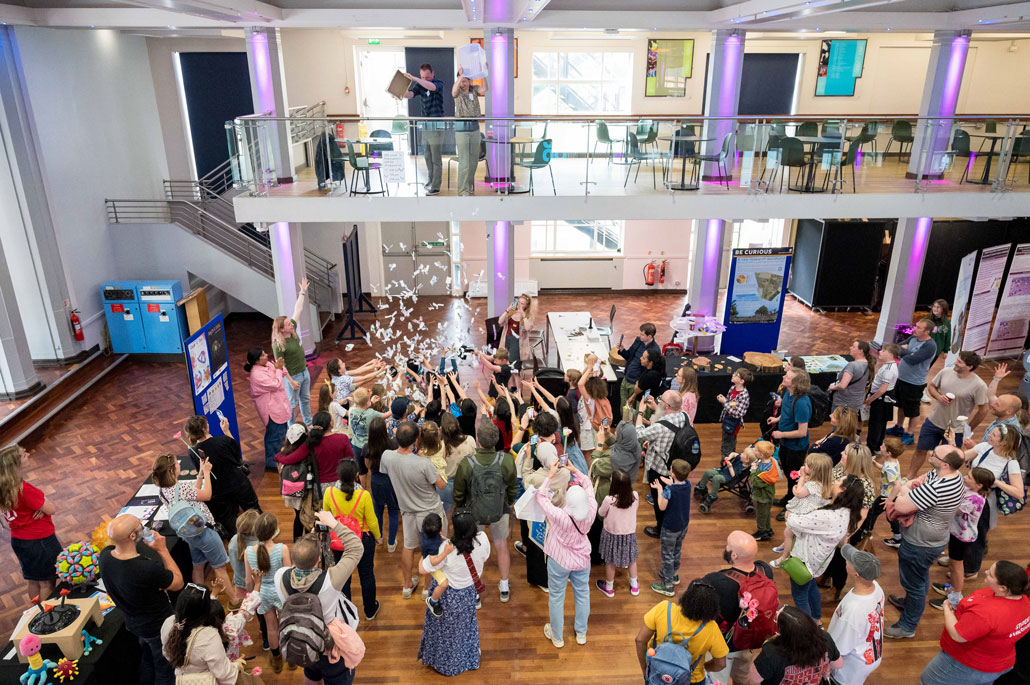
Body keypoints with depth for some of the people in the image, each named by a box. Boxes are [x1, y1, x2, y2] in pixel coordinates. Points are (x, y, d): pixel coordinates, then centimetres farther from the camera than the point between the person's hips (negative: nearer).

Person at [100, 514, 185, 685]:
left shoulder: (104, 556, -20)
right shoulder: (149, 569, -41)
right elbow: (178, 583, -22)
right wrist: (163, 550, -22)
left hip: (133, 623, 7)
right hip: (159, 627, -7)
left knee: (147, 659, 33)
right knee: (165, 670, 19)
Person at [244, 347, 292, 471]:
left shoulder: (267, 364, 0)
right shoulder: (257, 375, -28)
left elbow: (281, 376, 9)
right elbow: (276, 384, -26)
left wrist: (281, 367, -11)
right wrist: (278, 369, -19)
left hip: (279, 406, 10)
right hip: (272, 411, -10)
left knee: (282, 432, 25)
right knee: (274, 436, 1)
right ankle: (271, 463, 14)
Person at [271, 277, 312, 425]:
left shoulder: (293, 331, -6)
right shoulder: (278, 345, -25)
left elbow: (298, 310, 1)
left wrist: (302, 292, 4)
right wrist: (291, 381, -19)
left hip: (304, 372, 8)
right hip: (293, 376, -8)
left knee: (305, 400, 20)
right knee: (292, 404, 8)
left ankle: (308, 424, 36)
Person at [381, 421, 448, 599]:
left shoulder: (386, 456, -21)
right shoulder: (424, 464, -34)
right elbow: (442, 485, -19)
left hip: (407, 509, 5)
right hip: (430, 511, -4)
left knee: (408, 546, 25)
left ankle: (407, 585, 43)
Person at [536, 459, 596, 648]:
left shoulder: (560, 516, -35)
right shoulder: (591, 512, -26)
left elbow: (541, 497, -20)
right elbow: (588, 485, -9)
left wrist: (551, 475, -16)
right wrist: (574, 470, -11)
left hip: (559, 561, -3)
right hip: (582, 560, 3)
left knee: (556, 598, 18)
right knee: (582, 595, 23)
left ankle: (557, 636, 37)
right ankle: (581, 634, 42)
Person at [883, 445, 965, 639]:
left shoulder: (935, 488, -39)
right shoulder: (954, 475, -7)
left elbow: (901, 507, -34)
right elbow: (909, 482, 3)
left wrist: (904, 490, -16)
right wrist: (910, 484, -18)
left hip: (920, 545, -9)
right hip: (935, 540, 9)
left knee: (914, 583, 10)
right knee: (920, 577, 31)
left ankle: (907, 626, 29)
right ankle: (910, 602, 55)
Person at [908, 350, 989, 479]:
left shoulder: (979, 385, -20)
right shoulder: (946, 372, -7)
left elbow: (983, 410, -11)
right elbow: (931, 386, 8)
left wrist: (969, 429, -4)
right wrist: (938, 396, -13)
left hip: (955, 429, -4)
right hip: (933, 421, 4)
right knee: (920, 449, 15)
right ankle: (910, 477, 33)